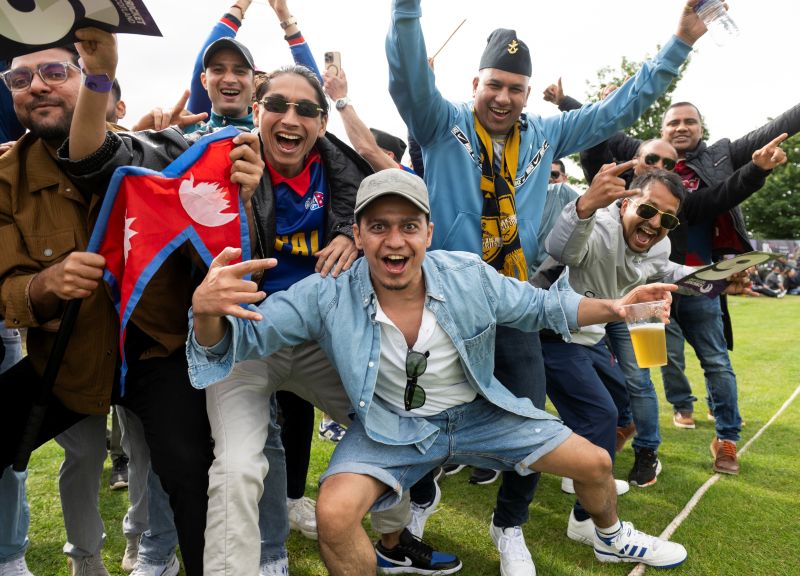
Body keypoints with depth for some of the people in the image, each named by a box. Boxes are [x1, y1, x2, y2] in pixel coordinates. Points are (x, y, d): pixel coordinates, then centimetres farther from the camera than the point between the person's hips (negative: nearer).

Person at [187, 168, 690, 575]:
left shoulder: (470, 275, -17)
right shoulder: (328, 296, -22)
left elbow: (540, 306, -1)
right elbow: (244, 334, -22)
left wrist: (614, 307, -15)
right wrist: (208, 312, -46)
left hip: (479, 412, 3)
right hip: (390, 427, -2)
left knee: (595, 464, 7)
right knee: (334, 514, -28)